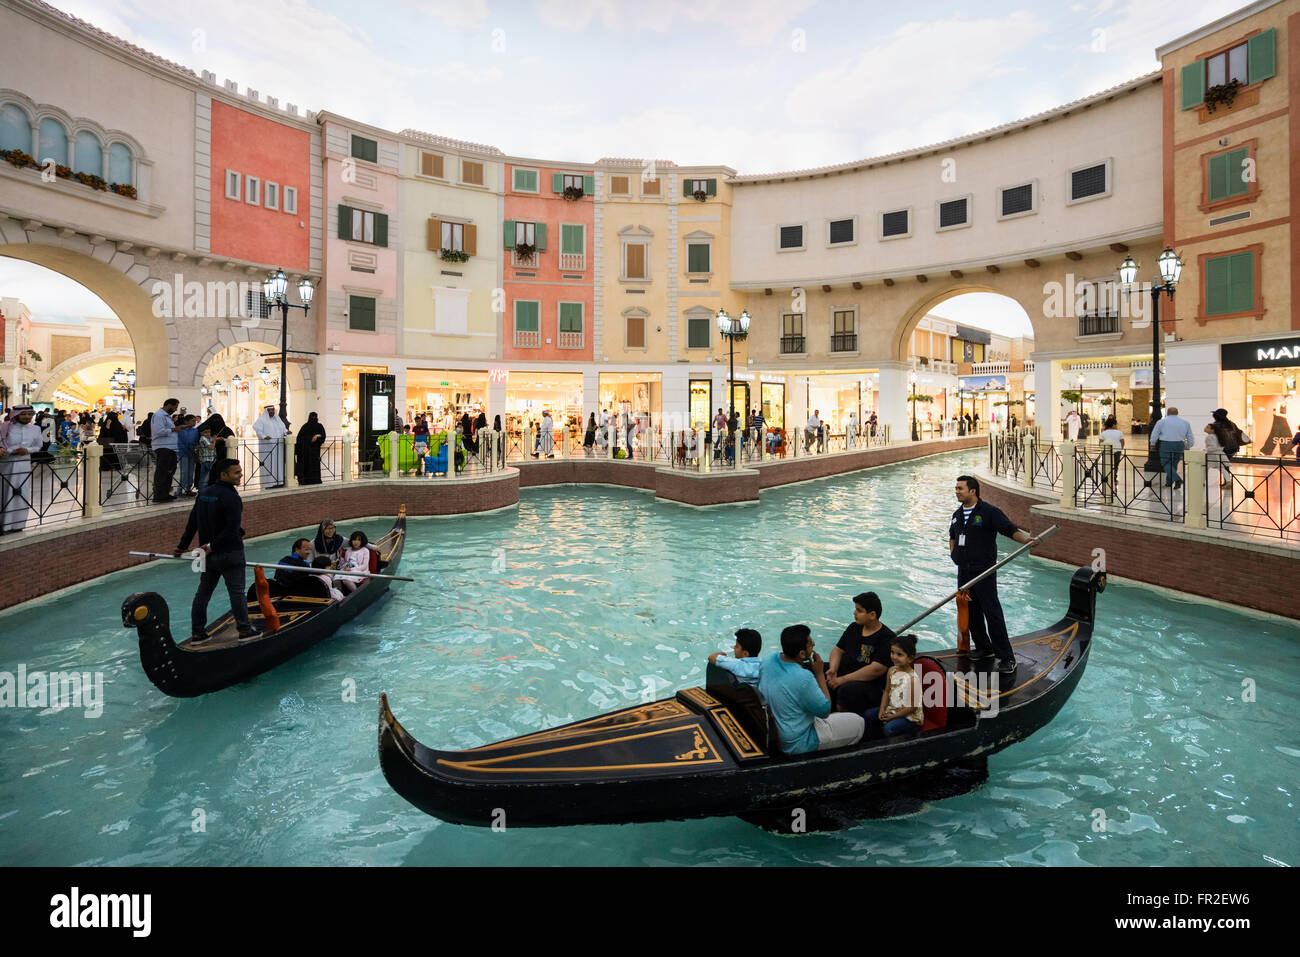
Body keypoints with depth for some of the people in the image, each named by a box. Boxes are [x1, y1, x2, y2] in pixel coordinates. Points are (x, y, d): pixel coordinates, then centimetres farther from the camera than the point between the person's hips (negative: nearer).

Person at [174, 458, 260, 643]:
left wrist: (182, 546, 20)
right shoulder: (231, 497, -18)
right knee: (237, 592, 1)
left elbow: (192, 523, 14)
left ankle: (197, 633, 20)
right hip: (230, 553, -8)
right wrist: (213, 546, -14)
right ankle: (245, 629, 8)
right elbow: (232, 530, -25)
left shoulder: (204, 494, 8)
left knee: (203, 592, 14)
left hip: (208, 554, 8)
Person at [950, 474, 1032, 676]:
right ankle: (983, 647, 30)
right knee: (971, 612, 13)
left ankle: (1006, 657, 1)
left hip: (984, 571, -7)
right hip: (964, 572, 7)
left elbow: (1011, 529, -15)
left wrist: (1026, 539, -32)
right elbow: (952, 536, 30)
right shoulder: (957, 514, 13)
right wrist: (953, 552, 15)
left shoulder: (989, 512, -8)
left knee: (993, 613, -6)